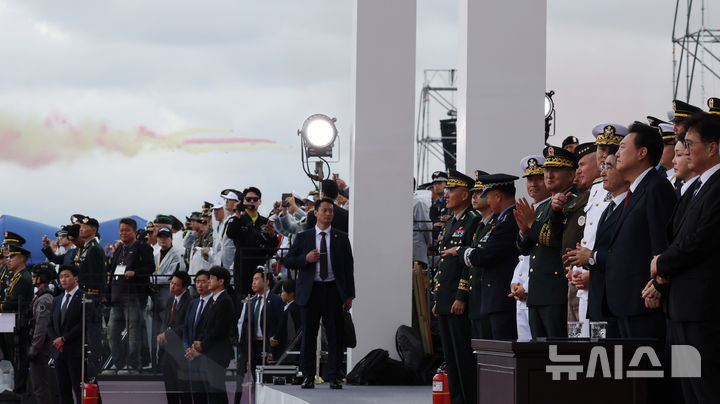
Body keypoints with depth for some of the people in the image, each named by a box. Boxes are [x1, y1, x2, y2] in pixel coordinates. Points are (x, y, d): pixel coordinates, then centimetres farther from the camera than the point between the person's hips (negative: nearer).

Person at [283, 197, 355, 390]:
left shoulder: (341, 238, 9)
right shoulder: (303, 237, 9)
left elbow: (348, 266, 8)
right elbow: (288, 261, 8)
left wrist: (349, 295, 1)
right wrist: (306, 259, -11)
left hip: (333, 291, 0)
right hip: (311, 291, 0)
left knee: (335, 335, -2)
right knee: (308, 335, 1)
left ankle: (334, 376, 2)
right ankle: (308, 376, 8)